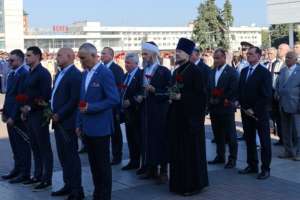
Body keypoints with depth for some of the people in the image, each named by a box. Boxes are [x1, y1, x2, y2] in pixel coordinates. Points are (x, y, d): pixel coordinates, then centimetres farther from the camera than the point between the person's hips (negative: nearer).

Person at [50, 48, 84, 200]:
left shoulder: (75, 75, -14)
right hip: (58, 121, 9)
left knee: (71, 156, -3)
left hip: (68, 122, -9)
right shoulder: (60, 74, 16)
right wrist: (53, 112, 6)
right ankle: (68, 185, 25)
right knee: (62, 155, 14)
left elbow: (74, 100, -20)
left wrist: (59, 115, -17)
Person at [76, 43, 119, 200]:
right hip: (87, 127, 7)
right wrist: (79, 123, 14)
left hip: (100, 127, -7)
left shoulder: (105, 73, -12)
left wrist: (91, 107, -19)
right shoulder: (85, 74, 12)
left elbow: (114, 99, -17)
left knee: (103, 164, 2)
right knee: (93, 163, 13)